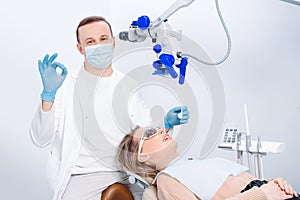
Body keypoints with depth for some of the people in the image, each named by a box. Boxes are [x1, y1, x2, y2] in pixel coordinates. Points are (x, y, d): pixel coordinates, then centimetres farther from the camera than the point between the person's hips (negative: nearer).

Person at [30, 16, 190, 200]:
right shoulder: (65, 85, 0)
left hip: (128, 173, 4)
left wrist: (166, 124, -3)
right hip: (84, 176, -3)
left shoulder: (129, 86, 12)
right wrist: (48, 94, -22)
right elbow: (41, 139, -9)